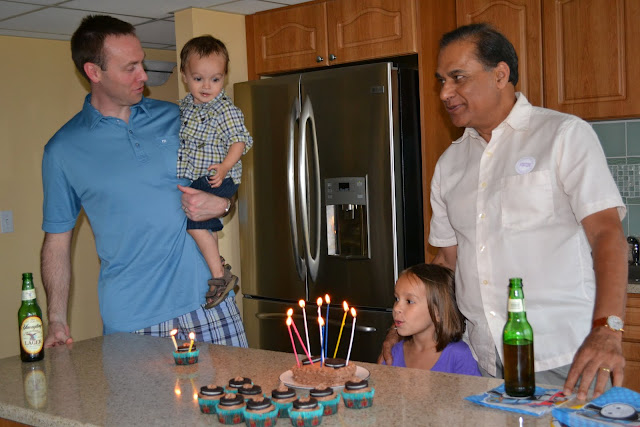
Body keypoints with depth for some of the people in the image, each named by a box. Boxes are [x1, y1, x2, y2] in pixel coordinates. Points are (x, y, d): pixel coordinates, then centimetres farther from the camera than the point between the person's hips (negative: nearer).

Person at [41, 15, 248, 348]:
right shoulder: (63, 150, 2)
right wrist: (56, 321, -5)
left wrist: (220, 203, -5)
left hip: (207, 299, 2)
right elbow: (57, 239, 5)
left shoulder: (174, 117, 9)